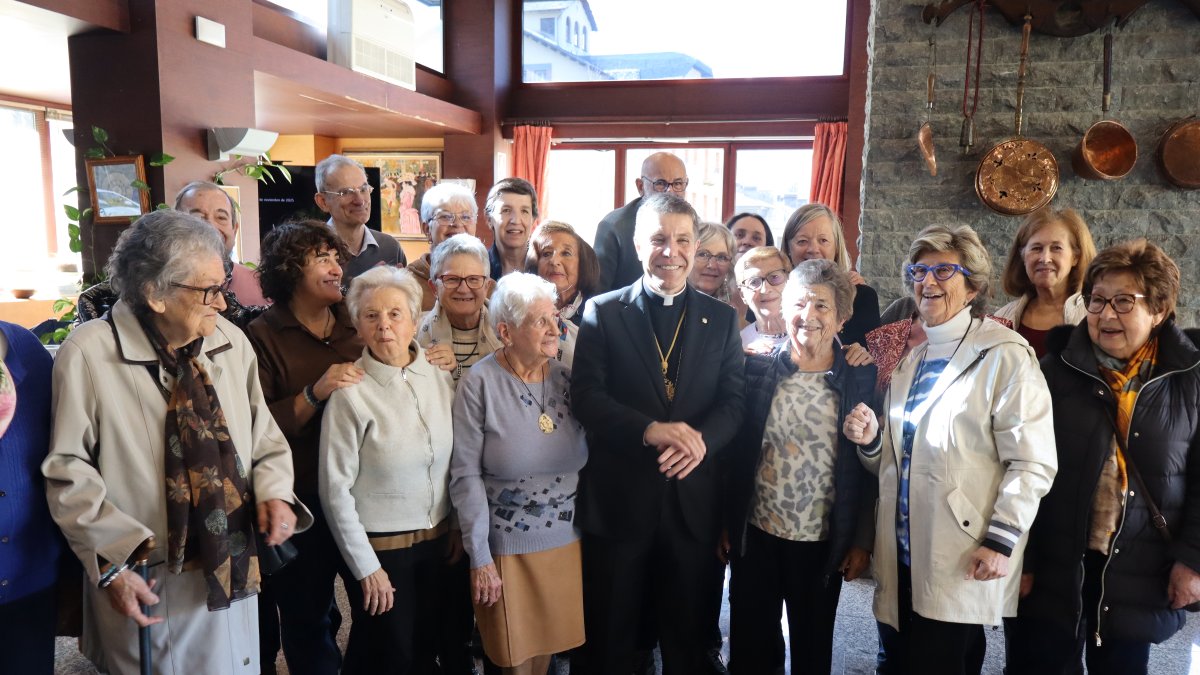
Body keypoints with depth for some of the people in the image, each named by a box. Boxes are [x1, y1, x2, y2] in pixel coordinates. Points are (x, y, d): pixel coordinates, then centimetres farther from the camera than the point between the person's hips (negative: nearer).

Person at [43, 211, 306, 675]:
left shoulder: (231, 342, -2)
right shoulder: (87, 354, -13)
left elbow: (264, 437, 7)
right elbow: (70, 472, -8)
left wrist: (273, 493, -10)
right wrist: (111, 562, -14)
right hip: (145, 583, -3)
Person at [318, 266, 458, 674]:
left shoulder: (441, 380, -3)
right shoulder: (350, 394, -17)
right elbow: (335, 489, -14)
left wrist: (457, 528, 8)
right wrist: (366, 568, -11)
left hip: (438, 542, 4)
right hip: (379, 547, -4)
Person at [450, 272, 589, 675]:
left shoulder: (567, 377, -1)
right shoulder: (480, 384, -14)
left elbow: (583, 460, 6)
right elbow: (466, 475, -13)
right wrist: (479, 557, -13)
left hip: (567, 542, 4)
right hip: (506, 547, -4)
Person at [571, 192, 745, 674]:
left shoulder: (721, 319, 5)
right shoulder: (603, 312, -2)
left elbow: (732, 403, -1)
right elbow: (586, 396, -11)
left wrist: (700, 440, -21)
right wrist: (651, 430, -26)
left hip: (692, 499, 2)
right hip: (618, 498, -1)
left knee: (687, 635, 18)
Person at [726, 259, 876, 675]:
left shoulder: (861, 379, -5)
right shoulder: (756, 369, -5)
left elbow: (868, 468, -1)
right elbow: (734, 452, 0)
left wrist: (862, 541, 0)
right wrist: (723, 524, 0)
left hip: (824, 542, 0)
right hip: (756, 535, 0)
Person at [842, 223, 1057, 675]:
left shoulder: (1004, 355, -7)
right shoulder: (910, 361, 13)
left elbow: (1032, 463, -11)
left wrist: (1001, 542, -16)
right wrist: (871, 440, 0)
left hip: (962, 566, -6)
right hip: (903, 559, 6)